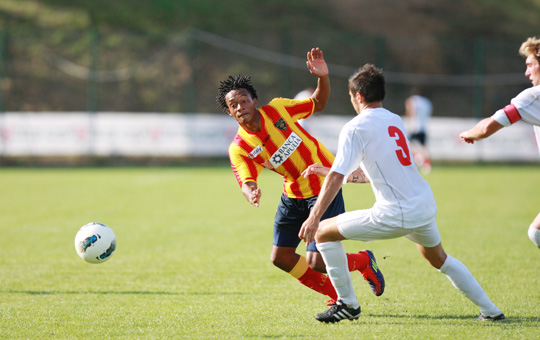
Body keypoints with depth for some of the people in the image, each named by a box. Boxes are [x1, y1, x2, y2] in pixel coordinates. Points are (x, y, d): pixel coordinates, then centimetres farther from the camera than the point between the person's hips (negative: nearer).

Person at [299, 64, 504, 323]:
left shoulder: (355, 128, -5)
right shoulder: (395, 121, 17)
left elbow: (337, 177, -15)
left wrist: (314, 218, -16)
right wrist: (331, 172, 30)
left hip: (395, 215, -7)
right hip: (425, 206, 7)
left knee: (323, 232, 6)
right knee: (438, 259, 32)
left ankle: (347, 303, 9)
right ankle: (490, 310, 32)